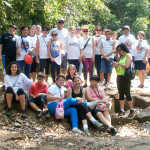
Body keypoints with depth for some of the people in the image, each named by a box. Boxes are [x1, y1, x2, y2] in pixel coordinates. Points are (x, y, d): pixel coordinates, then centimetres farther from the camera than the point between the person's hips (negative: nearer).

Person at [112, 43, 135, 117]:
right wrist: (116, 65, 2)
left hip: (125, 77, -8)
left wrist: (118, 64, -12)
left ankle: (132, 110, 5)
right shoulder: (122, 57, 18)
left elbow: (127, 66, -20)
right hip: (119, 76, 8)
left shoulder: (128, 55, -6)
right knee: (121, 94, 6)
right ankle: (122, 110, 9)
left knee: (127, 93, -4)